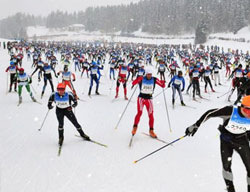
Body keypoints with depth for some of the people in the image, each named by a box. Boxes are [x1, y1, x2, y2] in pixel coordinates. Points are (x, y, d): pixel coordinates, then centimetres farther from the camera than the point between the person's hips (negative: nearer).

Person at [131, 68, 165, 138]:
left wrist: (163, 83, -26)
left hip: (149, 99, 2)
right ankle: (135, 127, 1)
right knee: (139, 113, -17)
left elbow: (162, 85, -4)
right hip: (141, 98, -2)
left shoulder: (154, 80, -4)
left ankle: (151, 131, 13)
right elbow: (134, 82, -15)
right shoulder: (141, 79, -8)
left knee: (151, 115, 0)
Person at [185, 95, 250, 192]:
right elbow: (210, 113, -22)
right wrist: (196, 126, -20)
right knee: (226, 166, -6)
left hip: (241, 141, 2)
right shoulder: (230, 111, -30)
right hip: (226, 140, -2)